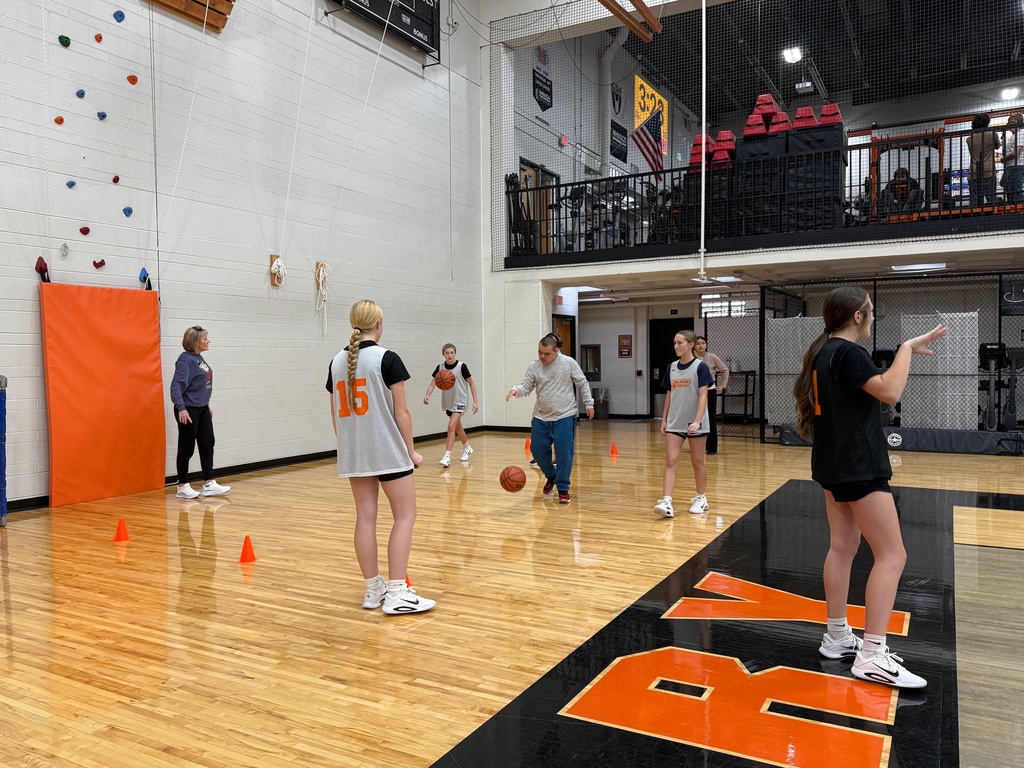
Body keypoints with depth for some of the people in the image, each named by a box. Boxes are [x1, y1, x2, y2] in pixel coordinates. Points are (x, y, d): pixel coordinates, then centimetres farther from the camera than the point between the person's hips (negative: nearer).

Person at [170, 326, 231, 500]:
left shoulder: (199, 358, 9)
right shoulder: (185, 360, -15)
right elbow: (176, 385, -24)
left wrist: (207, 404, 21)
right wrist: (181, 408, -34)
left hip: (202, 409, 9)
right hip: (188, 411, -8)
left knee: (208, 444, 9)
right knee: (187, 448, 1)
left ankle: (209, 484, 16)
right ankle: (182, 487, 13)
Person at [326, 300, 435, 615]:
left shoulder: (337, 361, 7)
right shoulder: (386, 358, -10)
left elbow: (336, 412, 12)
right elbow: (401, 411, -10)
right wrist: (411, 450, -1)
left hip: (353, 453, 6)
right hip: (388, 451, -6)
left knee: (365, 516, 10)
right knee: (405, 516, 3)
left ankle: (373, 589, 17)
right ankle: (397, 592, 0)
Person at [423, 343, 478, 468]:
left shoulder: (461, 366, -15)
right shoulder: (440, 367, -6)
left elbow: (471, 384, -7)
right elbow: (432, 384, -9)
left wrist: (475, 401, -10)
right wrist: (427, 395, -30)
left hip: (460, 401, -5)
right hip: (448, 402, 5)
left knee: (451, 426, -19)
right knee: (457, 427, 19)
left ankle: (447, 457, -20)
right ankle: (467, 448, 42)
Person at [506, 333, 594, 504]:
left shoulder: (569, 363, -8)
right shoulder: (534, 366, -1)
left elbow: (583, 383, 0)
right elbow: (526, 387, -2)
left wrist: (589, 403, 0)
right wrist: (516, 390, -24)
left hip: (565, 417, -4)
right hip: (541, 417, 4)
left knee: (564, 453, -5)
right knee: (537, 450, 8)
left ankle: (563, 489, 9)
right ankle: (551, 476, 35)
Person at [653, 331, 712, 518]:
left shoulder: (700, 367, -9)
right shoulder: (672, 367, 7)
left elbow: (703, 396, -13)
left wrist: (697, 421, -22)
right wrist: (664, 420, 10)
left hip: (695, 424, -4)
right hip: (675, 423, 4)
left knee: (697, 462, 9)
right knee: (670, 461, -5)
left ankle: (701, 499, 25)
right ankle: (667, 502, -10)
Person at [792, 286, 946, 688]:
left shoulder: (823, 351, 11)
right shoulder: (848, 352, -17)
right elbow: (890, 391, -28)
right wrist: (907, 347, -14)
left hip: (833, 463, 10)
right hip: (858, 466, -10)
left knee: (843, 546, 14)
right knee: (891, 555, -6)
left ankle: (837, 637, 21)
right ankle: (872, 656, -6)